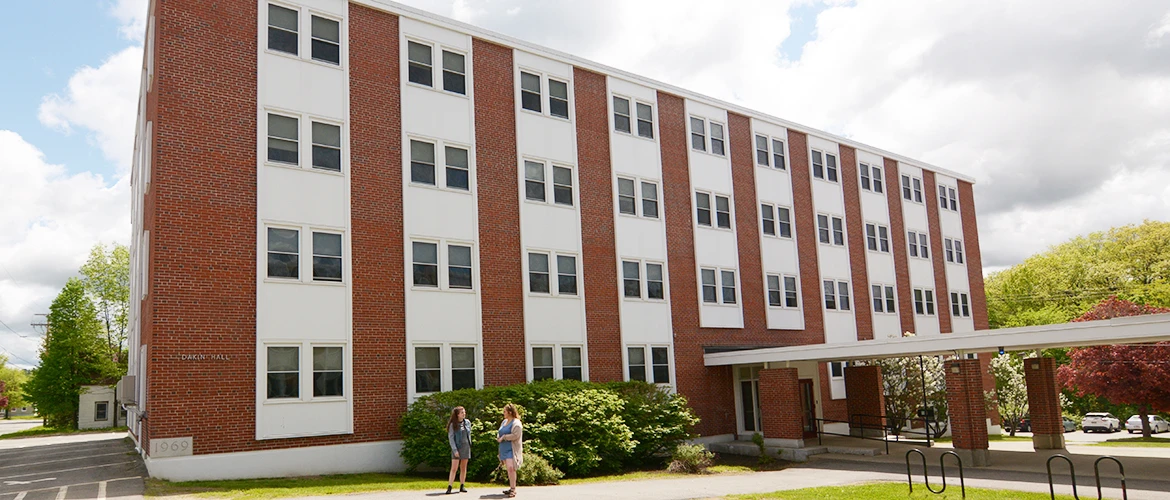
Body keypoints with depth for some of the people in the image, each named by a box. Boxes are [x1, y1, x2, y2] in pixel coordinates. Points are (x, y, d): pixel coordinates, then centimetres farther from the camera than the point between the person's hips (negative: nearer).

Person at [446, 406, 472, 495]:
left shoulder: (467, 422, 6)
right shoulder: (453, 424, -7)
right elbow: (450, 438, -9)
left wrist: (469, 445, 9)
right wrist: (455, 450, -15)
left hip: (466, 447, 4)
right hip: (457, 448, -4)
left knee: (463, 468, 7)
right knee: (454, 468, -8)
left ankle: (462, 486, 12)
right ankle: (449, 487, -8)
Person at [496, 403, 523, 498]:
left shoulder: (516, 423, -10)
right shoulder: (504, 422, 17)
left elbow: (515, 435, -21)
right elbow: (500, 433, 23)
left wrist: (503, 437, -13)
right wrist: (498, 437, 0)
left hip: (511, 449, -8)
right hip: (504, 449, 8)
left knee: (511, 468, -17)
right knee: (508, 469, 10)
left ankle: (513, 489, -13)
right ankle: (512, 488, 17)